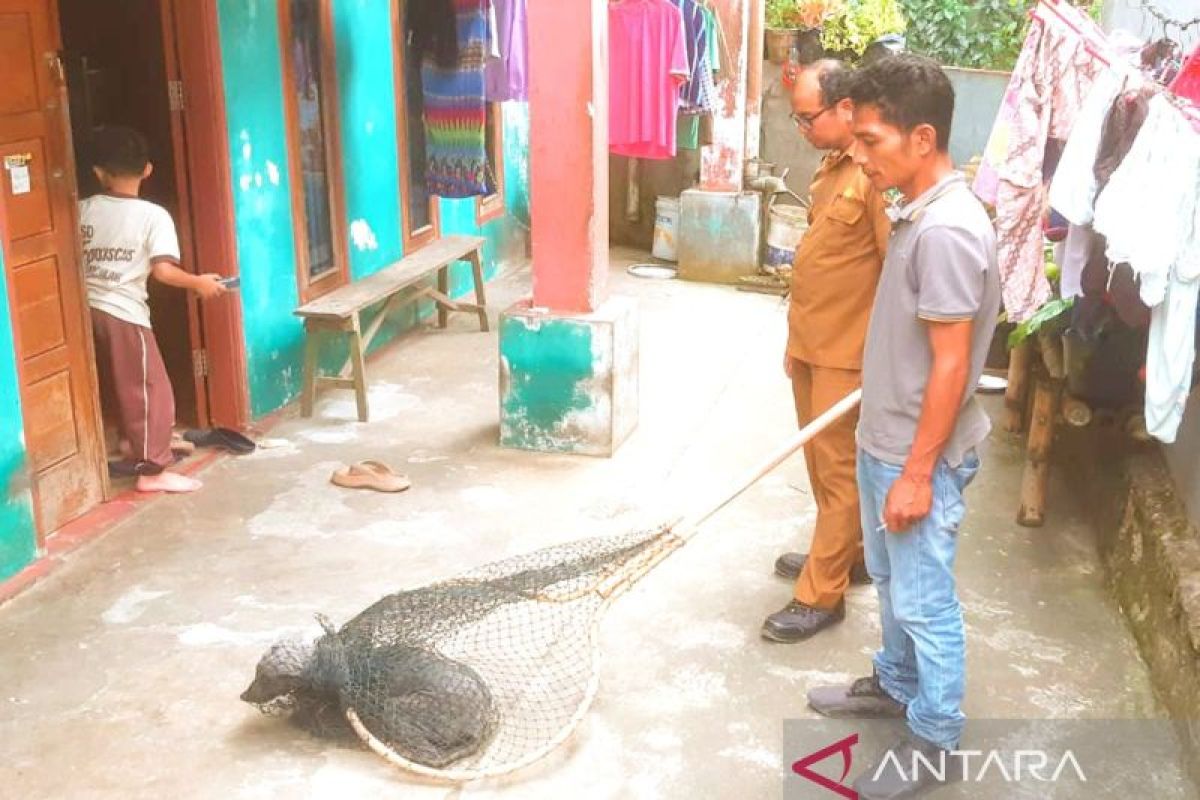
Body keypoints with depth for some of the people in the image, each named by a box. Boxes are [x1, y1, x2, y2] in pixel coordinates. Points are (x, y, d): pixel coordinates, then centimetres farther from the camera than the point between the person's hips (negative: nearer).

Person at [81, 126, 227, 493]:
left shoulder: (83, 210, 4)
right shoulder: (153, 215, -10)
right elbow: (163, 270, -19)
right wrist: (199, 283, -5)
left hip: (87, 309, 6)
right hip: (124, 314, -6)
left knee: (114, 384, 24)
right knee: (149, 390, 2)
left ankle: (129, 439, 43)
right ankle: (151, 470, 4)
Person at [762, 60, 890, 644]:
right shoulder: (832, 166, 11)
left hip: (846, 353, -9)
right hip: (811, 344, 9)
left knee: (836, 468, -1)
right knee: (821, 460, 19)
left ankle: (820, 595, 8)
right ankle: (845, 555, 36)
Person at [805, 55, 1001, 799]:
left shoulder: (947, 230, -26)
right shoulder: (921, 213, 4)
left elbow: (951, 366, -24)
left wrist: (917, 474, -20)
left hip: (920, 457, -9)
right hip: (885, 442, 9)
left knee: (925, 600, 7)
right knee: (891, 581, 25)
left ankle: (936, 740, 24)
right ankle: (897, 684, 45)